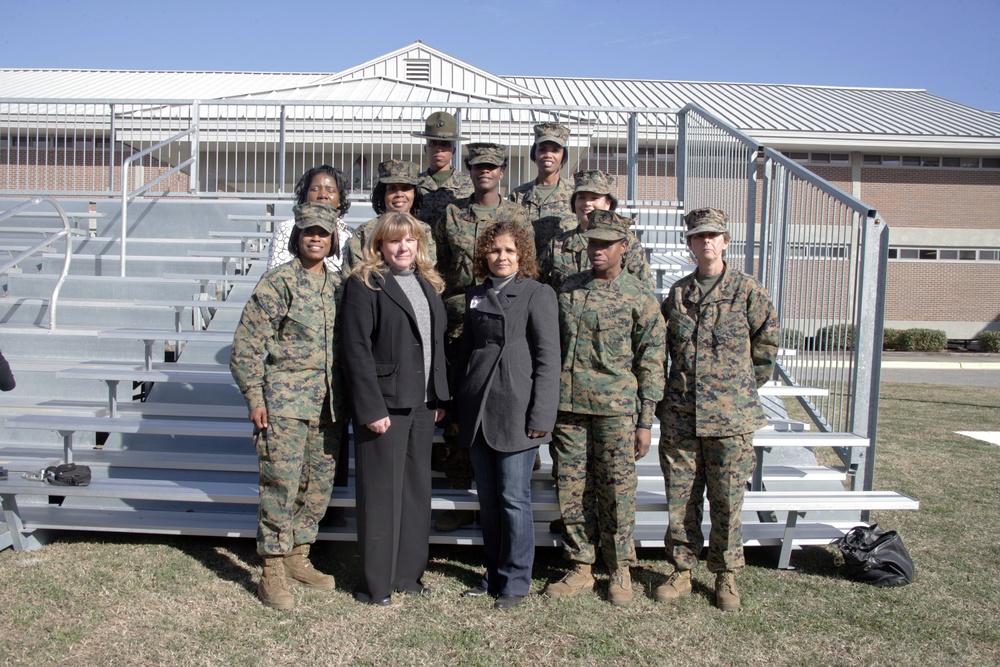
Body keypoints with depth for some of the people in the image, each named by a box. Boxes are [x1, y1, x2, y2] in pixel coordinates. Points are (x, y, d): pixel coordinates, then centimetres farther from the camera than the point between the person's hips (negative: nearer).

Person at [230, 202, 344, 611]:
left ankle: (299, 558, 28)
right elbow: (247, 344, -7)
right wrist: (255, 398, -11)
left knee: (319, 484, 12)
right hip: (285, 402, -6)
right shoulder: (279, 281, -6)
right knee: (281, 485, -4)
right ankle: (272, 574, 8)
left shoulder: (336, 285, 11)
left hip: (327, 405, 6)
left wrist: (343, 398, 15)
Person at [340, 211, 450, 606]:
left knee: (417, 489, 12)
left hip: (421, 405, 7)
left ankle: (408, 574, 25)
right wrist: (371, 408, -18)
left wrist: (439, 397, 9)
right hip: (383, 405, -7)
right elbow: (356, 350, -13)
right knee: (382, 494, 0)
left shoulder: (427, 285, 15)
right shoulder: (364, 284, -6)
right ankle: (375, 585, 14)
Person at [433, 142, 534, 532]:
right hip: (458, 323, 1)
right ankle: (459, 496, 14)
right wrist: (448, 305, 5)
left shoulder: (518, 217, 9)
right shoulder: (450, 214, 12)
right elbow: (438, 266, 15)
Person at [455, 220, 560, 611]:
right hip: (478, 413, 6)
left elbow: (547, 358, -7)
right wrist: (461, 410, 13)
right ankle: (493, 574, 27)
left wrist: (540, 416, -13)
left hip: (515, 413, -5)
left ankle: (515, 582, 16)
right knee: (488, 500, 13)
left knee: (514, 500, 1)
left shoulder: (537, 294, -2)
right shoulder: (475, 296, 15)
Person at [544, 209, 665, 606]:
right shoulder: (569, 288, 10)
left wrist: (645, 423, -6)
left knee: (616, 492, 3)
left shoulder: (640, 297, -1)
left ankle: (620, 572, 20)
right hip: (568, 406, 4)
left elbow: (651, 362, -2)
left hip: (615, 409, -4)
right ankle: (581, 570, 22)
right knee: (571, 491, 8)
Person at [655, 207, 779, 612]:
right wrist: (666, 400, 11)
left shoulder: (747, 291, 0)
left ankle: (726, 577, 22)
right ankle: (682, 571, 24)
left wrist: (743, 388, 6)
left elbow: (767, 345, 5)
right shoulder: (678, 293, 9)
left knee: (727, 503, 6)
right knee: (680, 501, 9)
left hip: (730, 419, -3)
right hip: (679, 418, 3)